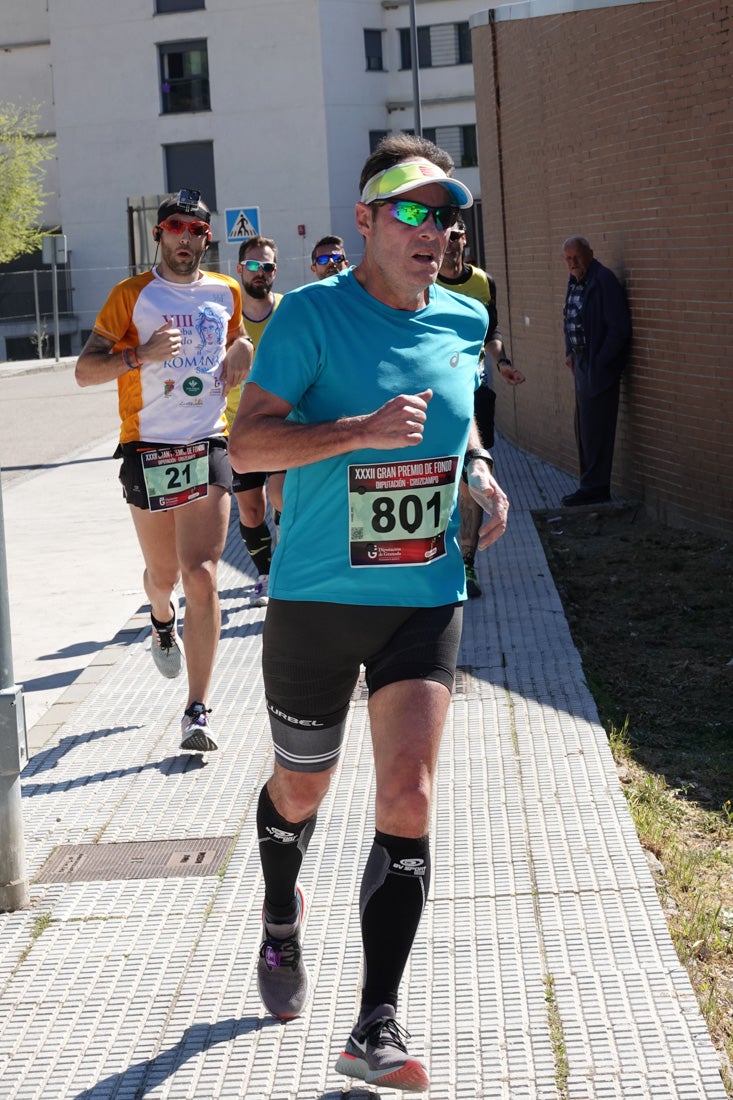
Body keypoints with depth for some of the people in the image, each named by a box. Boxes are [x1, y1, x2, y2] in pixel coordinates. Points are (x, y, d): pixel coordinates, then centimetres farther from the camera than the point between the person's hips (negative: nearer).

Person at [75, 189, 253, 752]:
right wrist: (141, 354, -20)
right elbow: (85, 369, -3)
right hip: (148, 448, -1)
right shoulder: (131, 295, 0)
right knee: (163, 572, 14)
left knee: (201, 577, -12)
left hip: (208, 447, 1)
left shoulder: (226, 293, 10)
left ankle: (198, 711, -9)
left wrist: (242, 351, 7)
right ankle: (163, 621, 54)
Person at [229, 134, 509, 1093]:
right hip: (315, 597, -2)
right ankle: (281, 919, 49)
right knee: (300, 790, 15)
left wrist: (483, 472, 4)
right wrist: (363, 429, -29)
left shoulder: (464, 321, 4)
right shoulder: (313, 313, -12)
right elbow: (247, 444, -17)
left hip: (425, 596, 3)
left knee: (408, 797, -11)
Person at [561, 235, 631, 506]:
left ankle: (594, 488, 1)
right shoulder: (575, 281, 10)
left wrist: (599, 362, -16)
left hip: (598, 369, -9)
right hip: (582, 365, 9)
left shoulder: (603, 281, -17)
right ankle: (591, 484, 23)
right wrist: (570, 353, 11)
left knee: (595, 430, -5)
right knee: (584, 429, 15)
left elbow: (619, 329, -19)